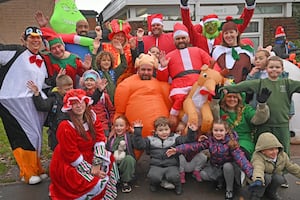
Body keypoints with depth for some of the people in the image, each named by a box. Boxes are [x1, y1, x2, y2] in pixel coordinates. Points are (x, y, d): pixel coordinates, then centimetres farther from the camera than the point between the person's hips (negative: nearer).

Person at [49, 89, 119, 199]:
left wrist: (96, 164, -17)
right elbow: (72, 155, -23)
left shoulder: (91, 116, -5)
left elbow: (100, 139, -8)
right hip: (67, 165, -8)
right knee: (98, 182, -19)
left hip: (86, 157, 8)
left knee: (109, 158, -1)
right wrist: (91, 170, -19)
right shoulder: (65, 127, -25)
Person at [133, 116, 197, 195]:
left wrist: (191, 132, -18)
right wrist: (137, 130, -8)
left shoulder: (175, 138, 7)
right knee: (153, 176, -30)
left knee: (173, 176, -31)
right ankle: (154, 183, 8)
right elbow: (139, 144, 0)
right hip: (156, 166, 1)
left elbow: (187, 140, -1)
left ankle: (177, 184, 6)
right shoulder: (151, 140, 8)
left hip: (172, 166, 0)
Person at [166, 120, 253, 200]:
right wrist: (177, 149, -34)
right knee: (203, 175, -21)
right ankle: (220, 179, 8)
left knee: (227, 166, -34)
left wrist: (250, 172, -45)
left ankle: (229, 190, -11)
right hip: (215, 167, 3)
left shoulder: (231, 142, -22)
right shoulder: (209, 140, -14)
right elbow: (194, 146, -22)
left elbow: (240, 156, -32)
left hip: (229, 166, -2)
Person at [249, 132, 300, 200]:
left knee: (279, 177, -27)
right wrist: (258, 180, -70)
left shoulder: (283, 156, -9)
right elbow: (258, 168, -50)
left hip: (275, 180, 5)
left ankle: (271, 193, 0)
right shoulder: (258, 157, -29)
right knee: (266, 177, -35)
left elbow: (293, 168, -2)